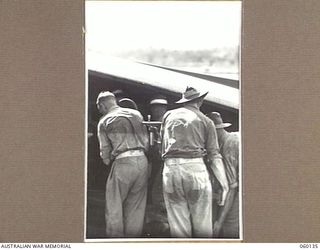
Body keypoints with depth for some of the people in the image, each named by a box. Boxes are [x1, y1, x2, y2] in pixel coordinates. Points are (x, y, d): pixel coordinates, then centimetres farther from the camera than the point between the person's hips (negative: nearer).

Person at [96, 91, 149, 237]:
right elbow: (146, 141, 14)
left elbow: (105, 150, 5)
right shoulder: (136, 114, 16)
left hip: (122, 162, -4)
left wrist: (108, 162, 22)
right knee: (136, 206, 11)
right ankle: (133, 237, 14)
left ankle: (115, 237, 5)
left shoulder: (104, 122, 5)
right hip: (142, 160, 5)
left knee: (114, 206, 6)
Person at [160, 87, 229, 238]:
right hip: (196, 169, -2)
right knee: (202, 228, 3)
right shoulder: (206, 121, 11)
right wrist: (225, 185, 2)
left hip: (170, 169, 2)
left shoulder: (169, 116, 18)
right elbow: (214, 156, 3)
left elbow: (163, 147, 16)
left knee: (178, 228, 5)